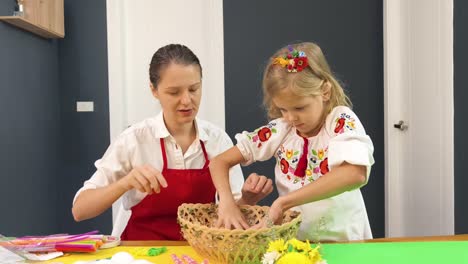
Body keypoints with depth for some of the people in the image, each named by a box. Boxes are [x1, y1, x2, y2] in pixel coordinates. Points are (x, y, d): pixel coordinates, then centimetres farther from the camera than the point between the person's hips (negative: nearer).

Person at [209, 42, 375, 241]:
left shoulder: (342, 121, -11)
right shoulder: (280, 129, -1)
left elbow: (356, 174, -29)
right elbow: (220, 162, 1)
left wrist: (282, 202, -30)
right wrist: (226, 201, -19)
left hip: (343, 242, -2)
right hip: (296, 241, 2)